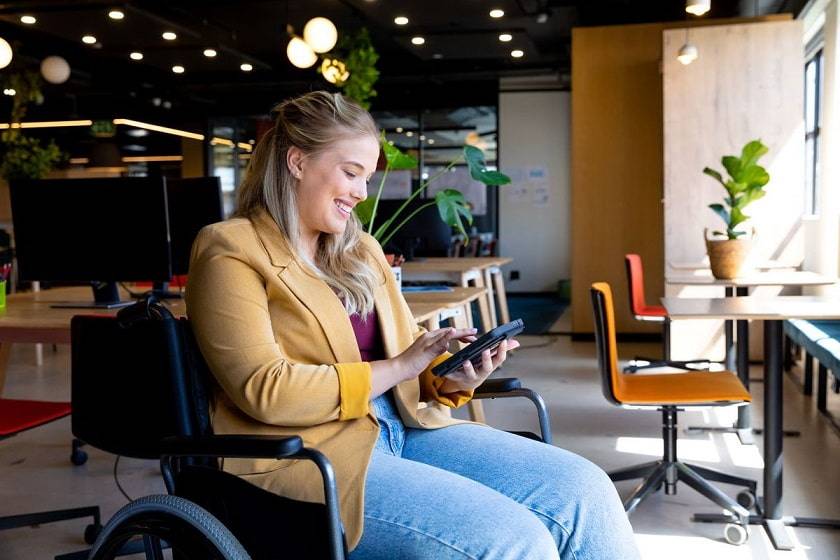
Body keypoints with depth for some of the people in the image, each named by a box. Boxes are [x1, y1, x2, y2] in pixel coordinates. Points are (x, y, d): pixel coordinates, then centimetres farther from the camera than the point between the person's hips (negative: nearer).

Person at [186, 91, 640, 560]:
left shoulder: (361, 250, 19)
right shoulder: (230, 250, -4)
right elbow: (265, 391, -14)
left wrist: (454, 377, -4)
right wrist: (396, 369, -13)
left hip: (403, 428, 7)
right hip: (303, 455, -7)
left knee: (583, 490, -10)